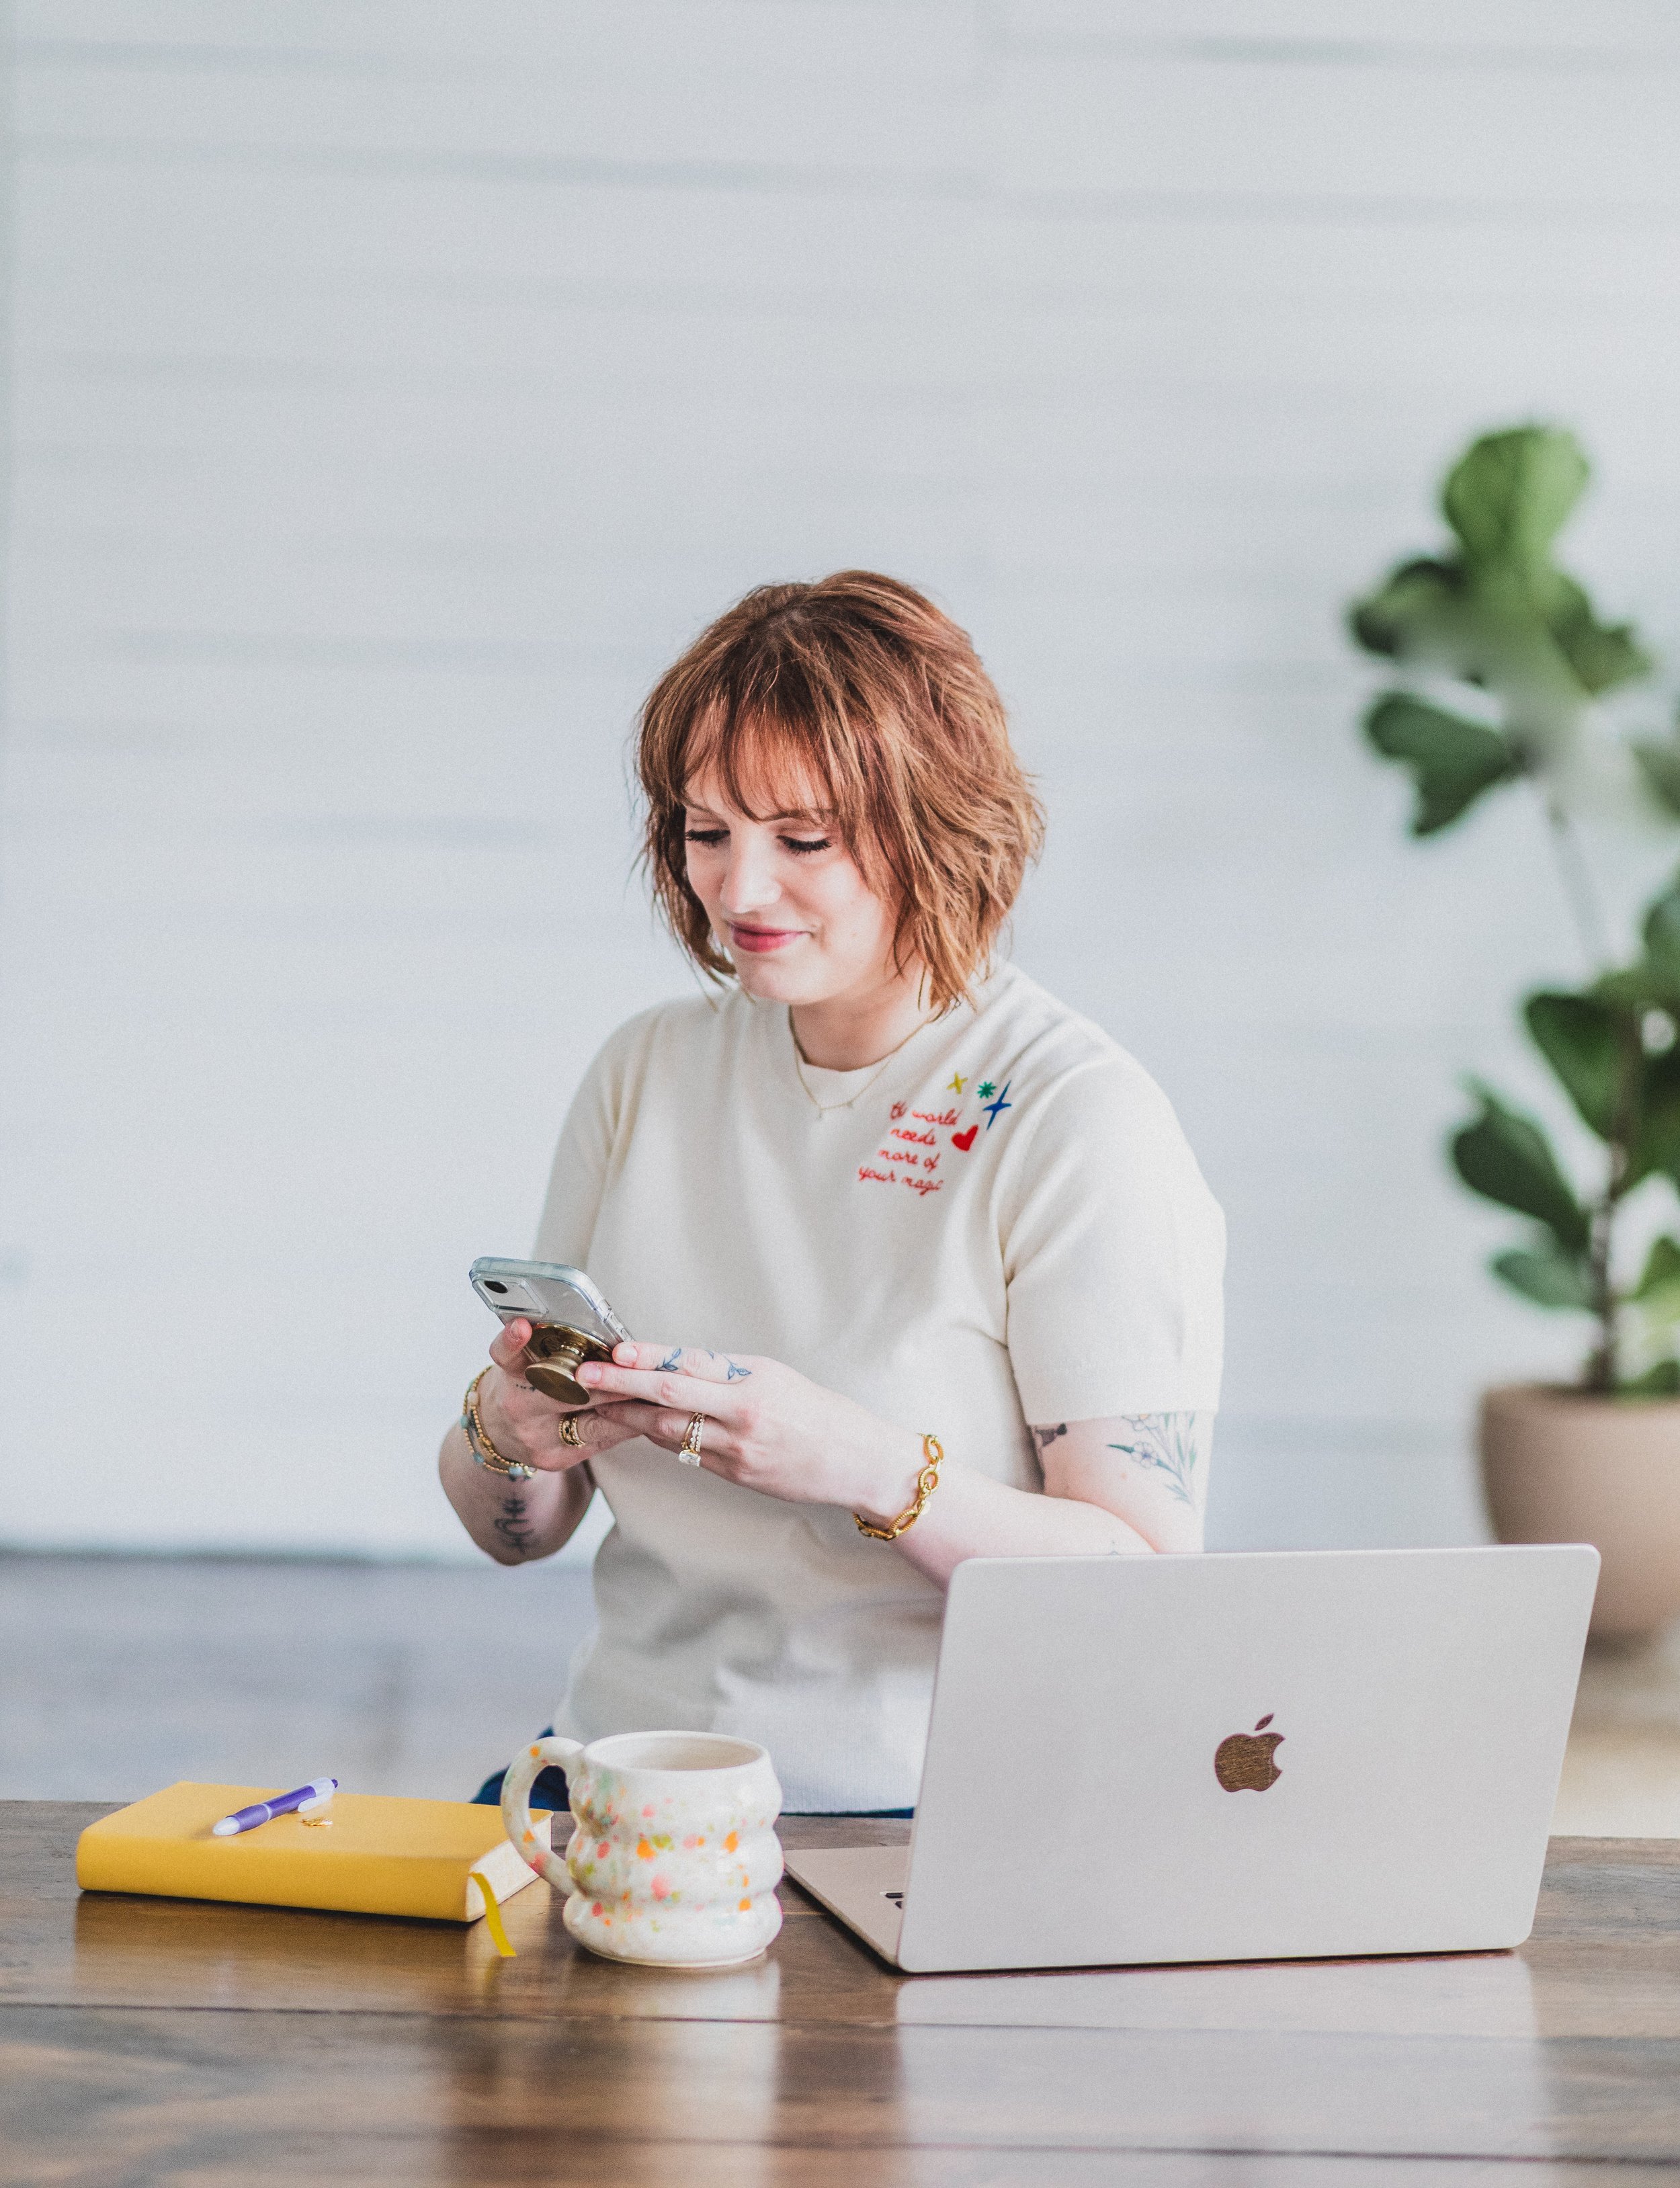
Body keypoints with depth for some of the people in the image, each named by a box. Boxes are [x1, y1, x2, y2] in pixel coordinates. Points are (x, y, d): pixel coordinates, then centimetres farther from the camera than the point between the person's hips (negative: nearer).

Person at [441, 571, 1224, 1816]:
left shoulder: (1082, 1122, -7)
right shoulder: (646, 1074, 10)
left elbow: (1149, 1581, -13)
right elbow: (520, 1534, 14)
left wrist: (868, 1466, -26)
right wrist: (508, 1436, -9)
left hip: (942, 1818, -5)